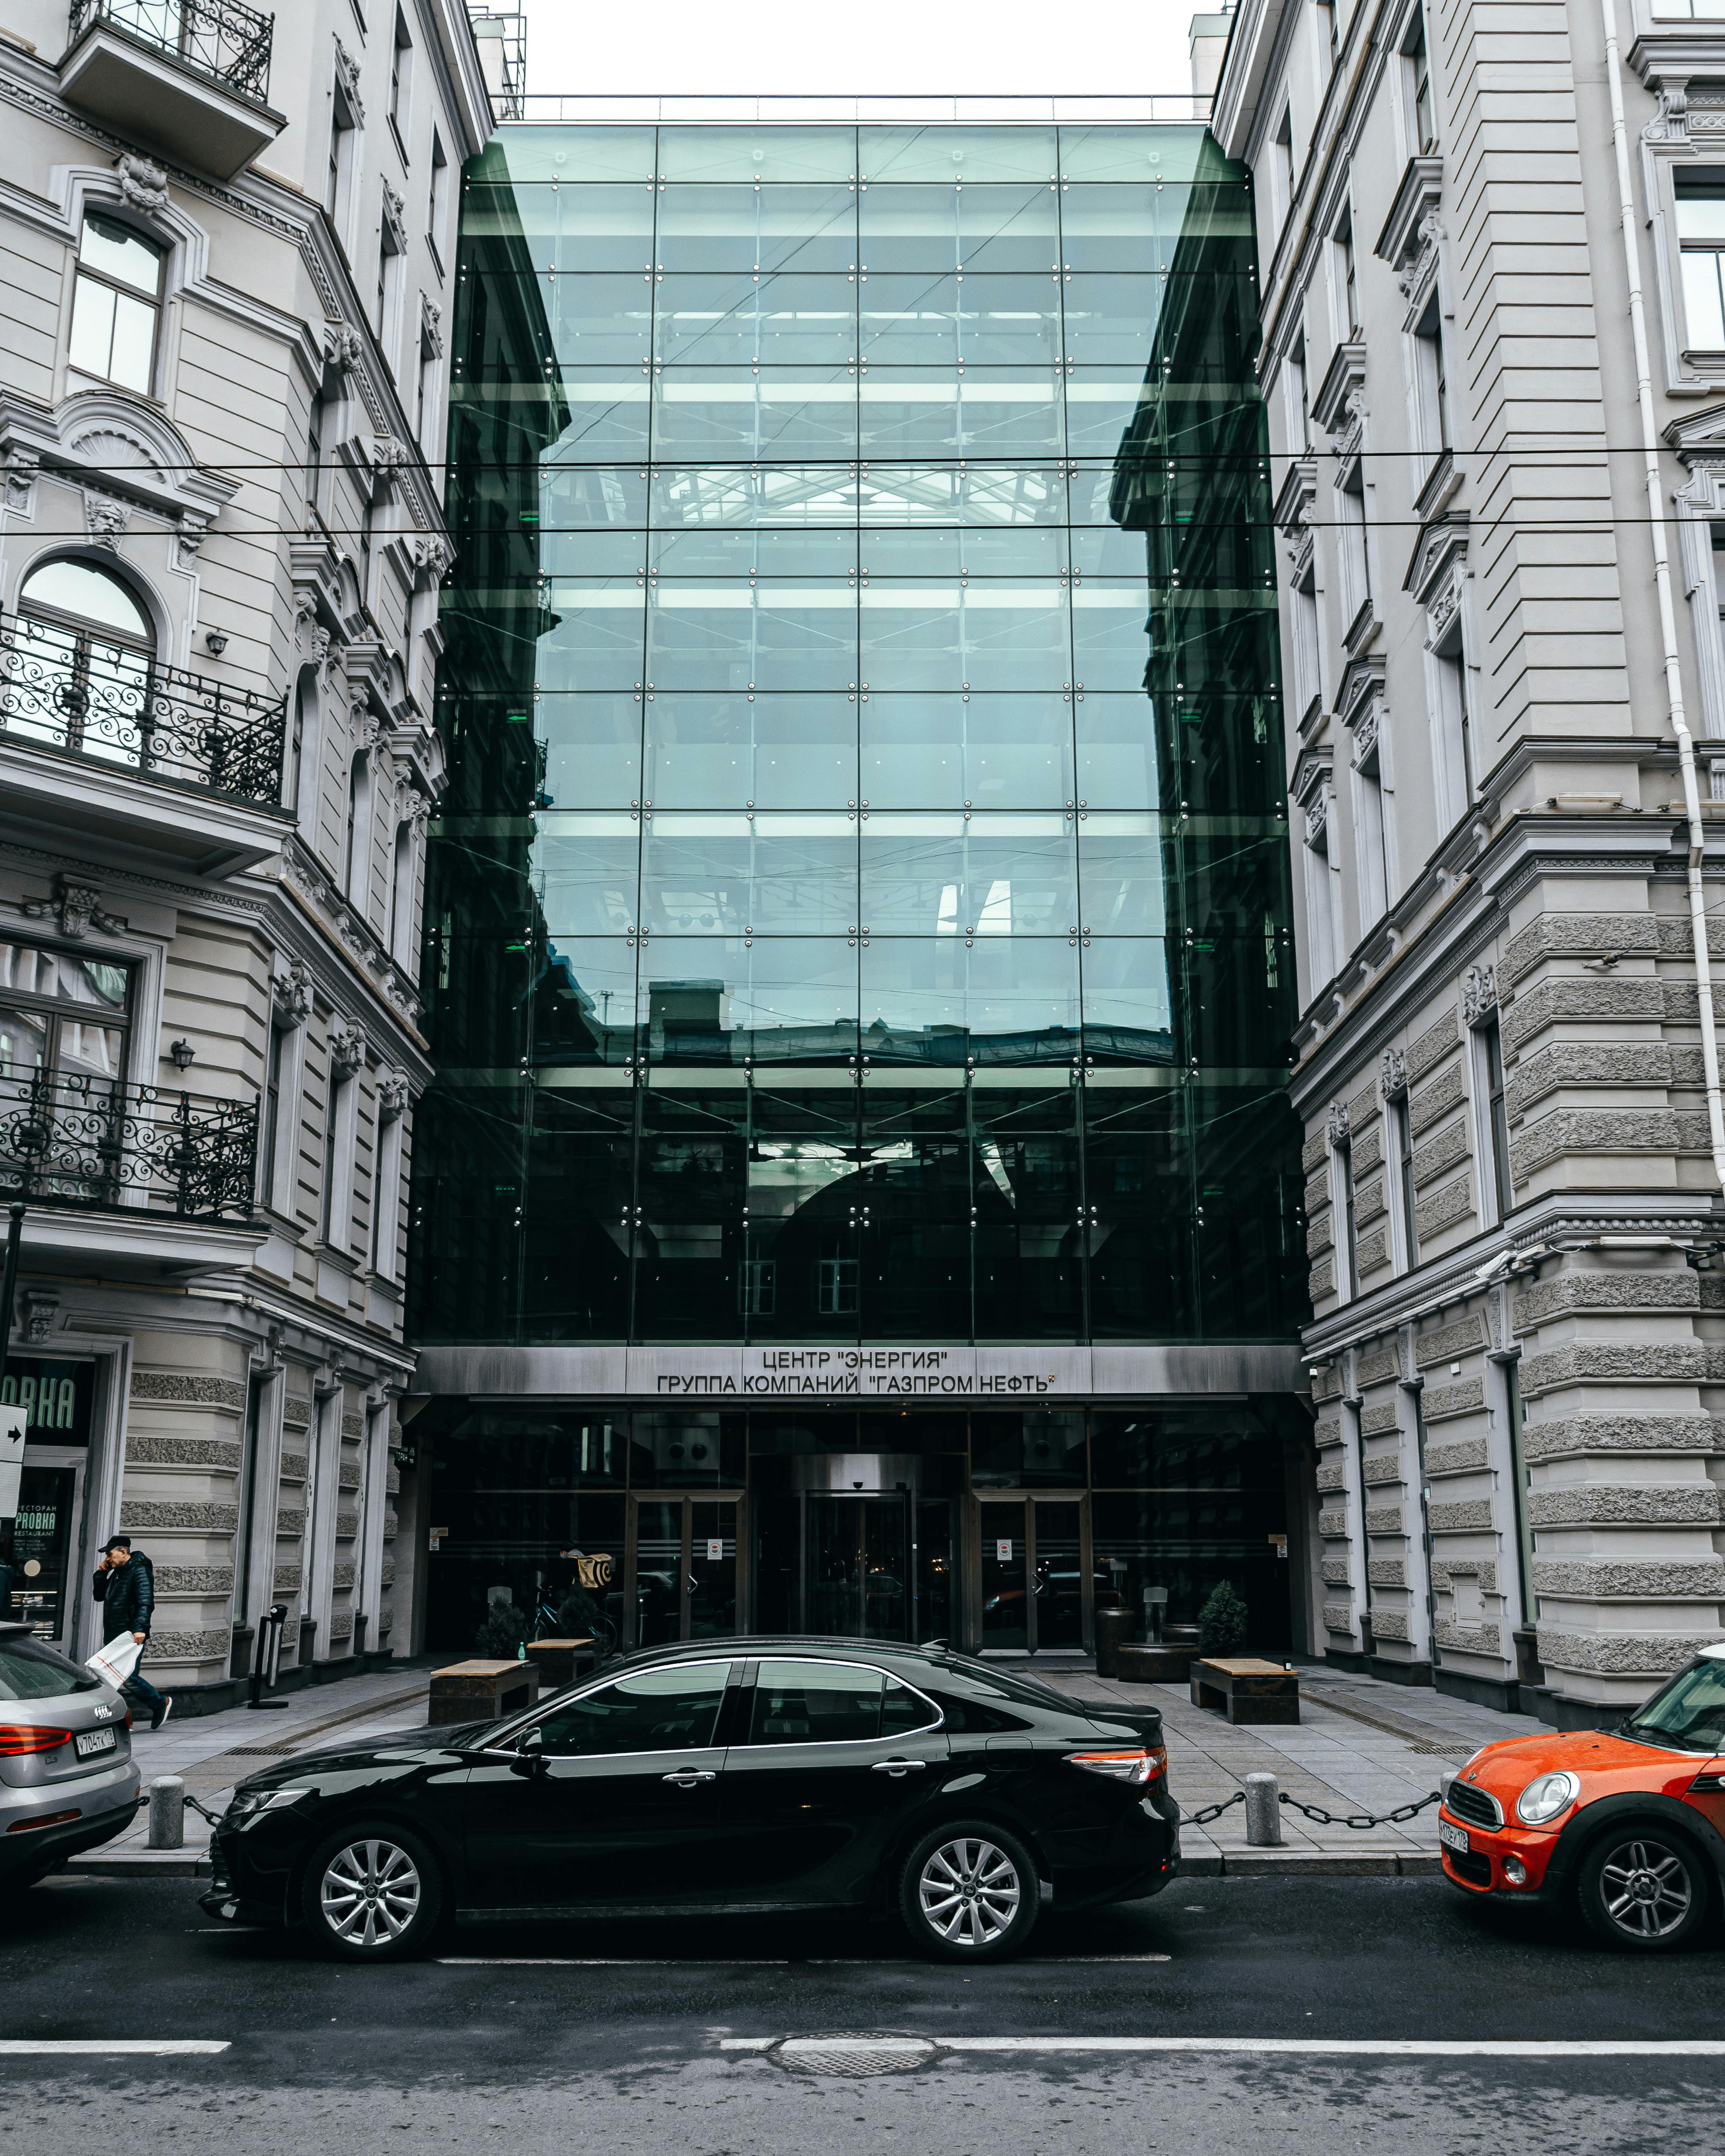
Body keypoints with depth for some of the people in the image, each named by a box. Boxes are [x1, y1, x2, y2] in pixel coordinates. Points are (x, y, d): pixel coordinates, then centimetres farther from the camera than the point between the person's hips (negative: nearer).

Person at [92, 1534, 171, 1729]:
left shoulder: (139, 1571, -12)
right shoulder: (117, 1572, 18)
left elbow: (146, 1603, -21)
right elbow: (100, 1596, 24)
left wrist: (140, 1628, -31)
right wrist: (101, 1573, 10)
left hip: (131, 1636, -9)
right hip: (113, 1636, 9)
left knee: (129, 1678, -10)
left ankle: (161, 1703, 8)